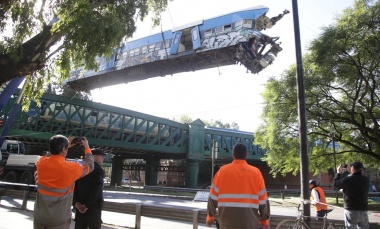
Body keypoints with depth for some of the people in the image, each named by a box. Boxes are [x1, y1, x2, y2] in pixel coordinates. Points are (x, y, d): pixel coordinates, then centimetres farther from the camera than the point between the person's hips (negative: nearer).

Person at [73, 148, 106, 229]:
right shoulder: (98, 169, -11)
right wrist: (88, 205, -11)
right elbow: (96, 189, -18)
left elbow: (74, 185, 4)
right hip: (93, 206, -6)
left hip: (80, 205, 6)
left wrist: (76, 202, -1)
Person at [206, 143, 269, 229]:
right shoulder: (256, 172, 2)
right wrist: (264, 221, 12)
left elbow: (213, 197, 4)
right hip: (250, 222, 0)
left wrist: (210, 217, 15)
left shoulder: (223, 171, 1)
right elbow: (263, 200, 3)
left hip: (227, 222, 1)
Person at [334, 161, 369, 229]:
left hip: (351, 211, -4)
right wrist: (351, 173, 26)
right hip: (363, 211, 4)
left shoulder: (348, 180, -16)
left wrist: (339, 172, 11)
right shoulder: (366, 180, 1)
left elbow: (336, 184, 0)